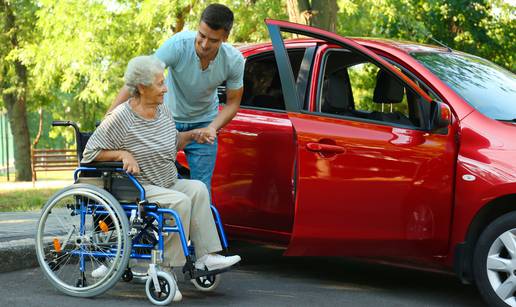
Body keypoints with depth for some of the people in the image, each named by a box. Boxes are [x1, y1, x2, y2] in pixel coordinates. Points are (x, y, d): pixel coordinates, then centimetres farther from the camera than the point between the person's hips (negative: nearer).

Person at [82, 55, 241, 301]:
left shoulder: (163, 111, 10)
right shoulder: (121, 118, -13)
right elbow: (90, 153, -10)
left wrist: (191, 135, 11)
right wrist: (123, 154, -20)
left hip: (168, 184, 7)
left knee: (198, 189, -20)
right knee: (180, 201, -30)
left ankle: (206, 256, -25)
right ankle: (166, 267, -23)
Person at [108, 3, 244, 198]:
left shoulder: (234, 61, -20)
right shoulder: (178, 45, -29)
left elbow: (233, 102, -6)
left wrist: (212, 128, -25)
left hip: (203, 124, 1)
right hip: (169, 118, -1)